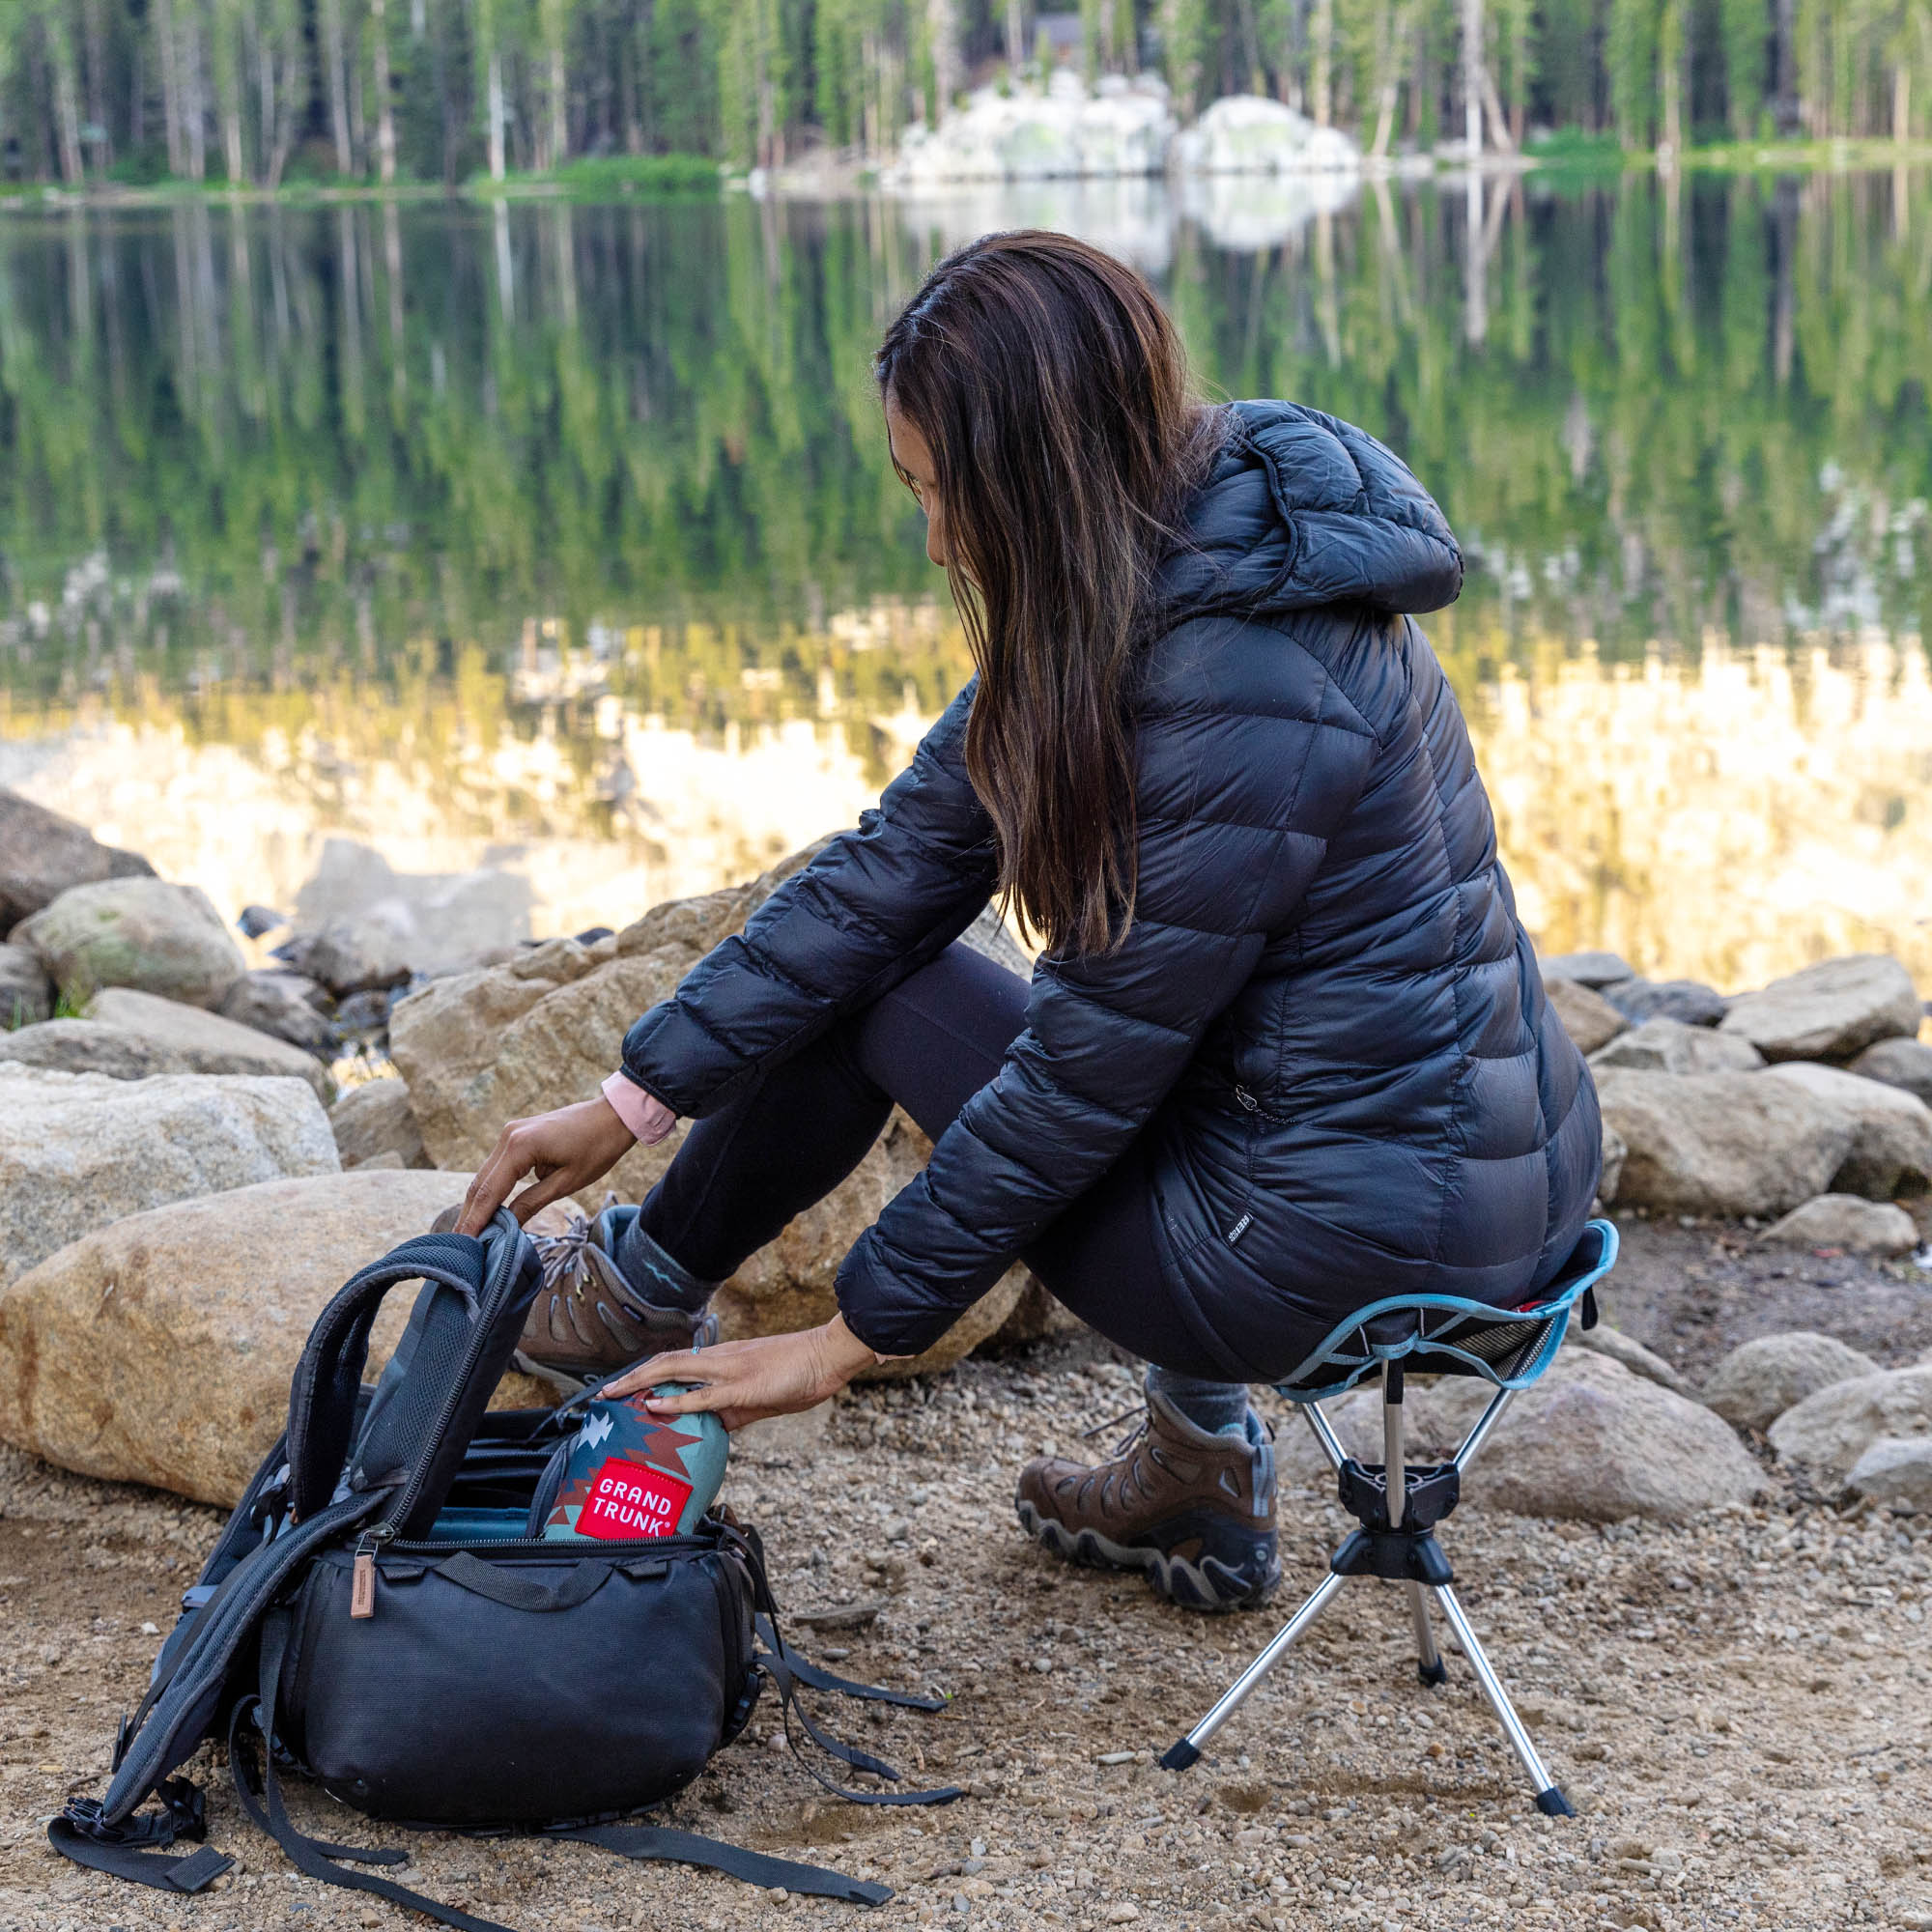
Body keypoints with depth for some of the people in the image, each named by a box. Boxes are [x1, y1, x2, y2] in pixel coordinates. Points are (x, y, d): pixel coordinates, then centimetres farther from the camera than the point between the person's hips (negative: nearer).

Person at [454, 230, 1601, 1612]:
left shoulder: (1242, 685, -25)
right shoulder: (1157, 591, 3)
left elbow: (1091, 1068, -18)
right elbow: (900, 860, 6)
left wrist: (852, 1338, -7)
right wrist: (634, 1101, 8)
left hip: (1373, 1237, -9)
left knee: (880, 993, 4)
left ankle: (642, 1299, 29)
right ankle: (1204, 1467, 25)